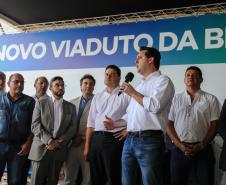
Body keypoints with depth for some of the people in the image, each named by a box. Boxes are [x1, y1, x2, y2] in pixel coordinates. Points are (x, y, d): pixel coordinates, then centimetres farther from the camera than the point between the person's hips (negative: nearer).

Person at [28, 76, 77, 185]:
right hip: (41, 148, -2)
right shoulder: (41, 103, 6)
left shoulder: (71, 107, 13)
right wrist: (49, 141, -15)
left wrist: (60, 142, -10)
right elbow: (35, 126, -3)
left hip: (59, 150, 2)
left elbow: (72, 128, 5)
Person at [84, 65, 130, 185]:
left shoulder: (126, 95, 0)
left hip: (114, 139, -5)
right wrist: (87, 146, 7)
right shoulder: (97, 97, 14)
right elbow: (91, 123, 12)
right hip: (96, 139, 5)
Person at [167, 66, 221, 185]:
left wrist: (201, 146, -9)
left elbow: (213, 125, 1)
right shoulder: (176, 99, 9)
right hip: (178, 149, 1)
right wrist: (179, 144, -7)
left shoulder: (211, 99, 6)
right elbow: (169, 124, 5)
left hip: (202, 149, -1)